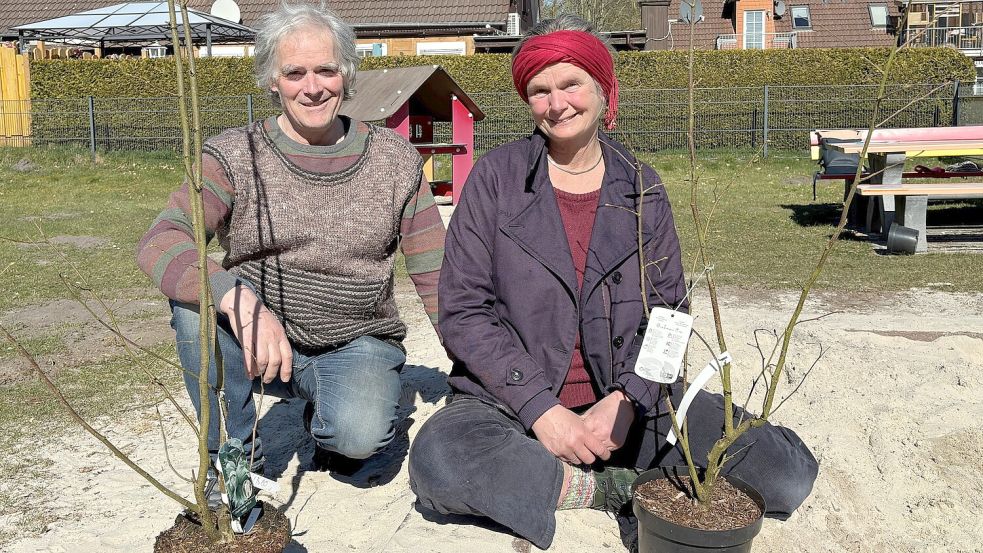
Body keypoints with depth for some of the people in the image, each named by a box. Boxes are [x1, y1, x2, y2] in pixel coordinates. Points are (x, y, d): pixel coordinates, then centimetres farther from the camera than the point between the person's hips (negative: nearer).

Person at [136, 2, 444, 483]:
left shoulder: (395, 159, -1)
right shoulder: (235, 155, -7)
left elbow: (435, 275, 2)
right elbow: (159, 243, -23)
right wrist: (239, 300, -41)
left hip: (357, 345, 0)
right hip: (260, 346, 0)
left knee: (358, 435, -30)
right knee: (195, 296, -28)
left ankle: (326, 417, 10)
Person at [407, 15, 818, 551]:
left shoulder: (640, 187, 6)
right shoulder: (497, 176, -1)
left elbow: (667, 312, 4)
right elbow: (464, 311, -6)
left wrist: (626, 401, -15)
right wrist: (541, 409, -17)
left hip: (628, 401, 2)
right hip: (514, 401, -1)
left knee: (789, 470, -17)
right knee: (437, 459, -35)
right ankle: (615, 487, -16)